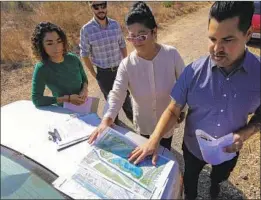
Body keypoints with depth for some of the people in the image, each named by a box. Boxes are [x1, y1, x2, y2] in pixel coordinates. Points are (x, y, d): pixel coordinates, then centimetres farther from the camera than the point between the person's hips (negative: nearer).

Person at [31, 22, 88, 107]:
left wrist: (85, 90, -16)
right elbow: (36, 99, -20)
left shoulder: (73, 59, -12)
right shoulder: (41, 68, -22)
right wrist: (67, 98, -24)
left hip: (84, 107, 2)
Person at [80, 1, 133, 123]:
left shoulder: (115, 24, -4)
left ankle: (132, 117, 46)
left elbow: (122, 45, 6)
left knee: (125, 96, 20)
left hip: (120, 69, 3)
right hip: (103, 73, -3)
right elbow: (84, 54, -7)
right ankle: (114, 122, 41)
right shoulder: (86, 30, -14)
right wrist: (94, 74, -4)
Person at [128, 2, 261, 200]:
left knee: (220, 176, 35)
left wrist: (244, 133, -26)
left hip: (228, 151, 2)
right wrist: (154, 140, -30)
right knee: (190, 178, 29)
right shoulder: (194, 71, -24)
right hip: (193, 147, -1)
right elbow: (173, 110, -18)